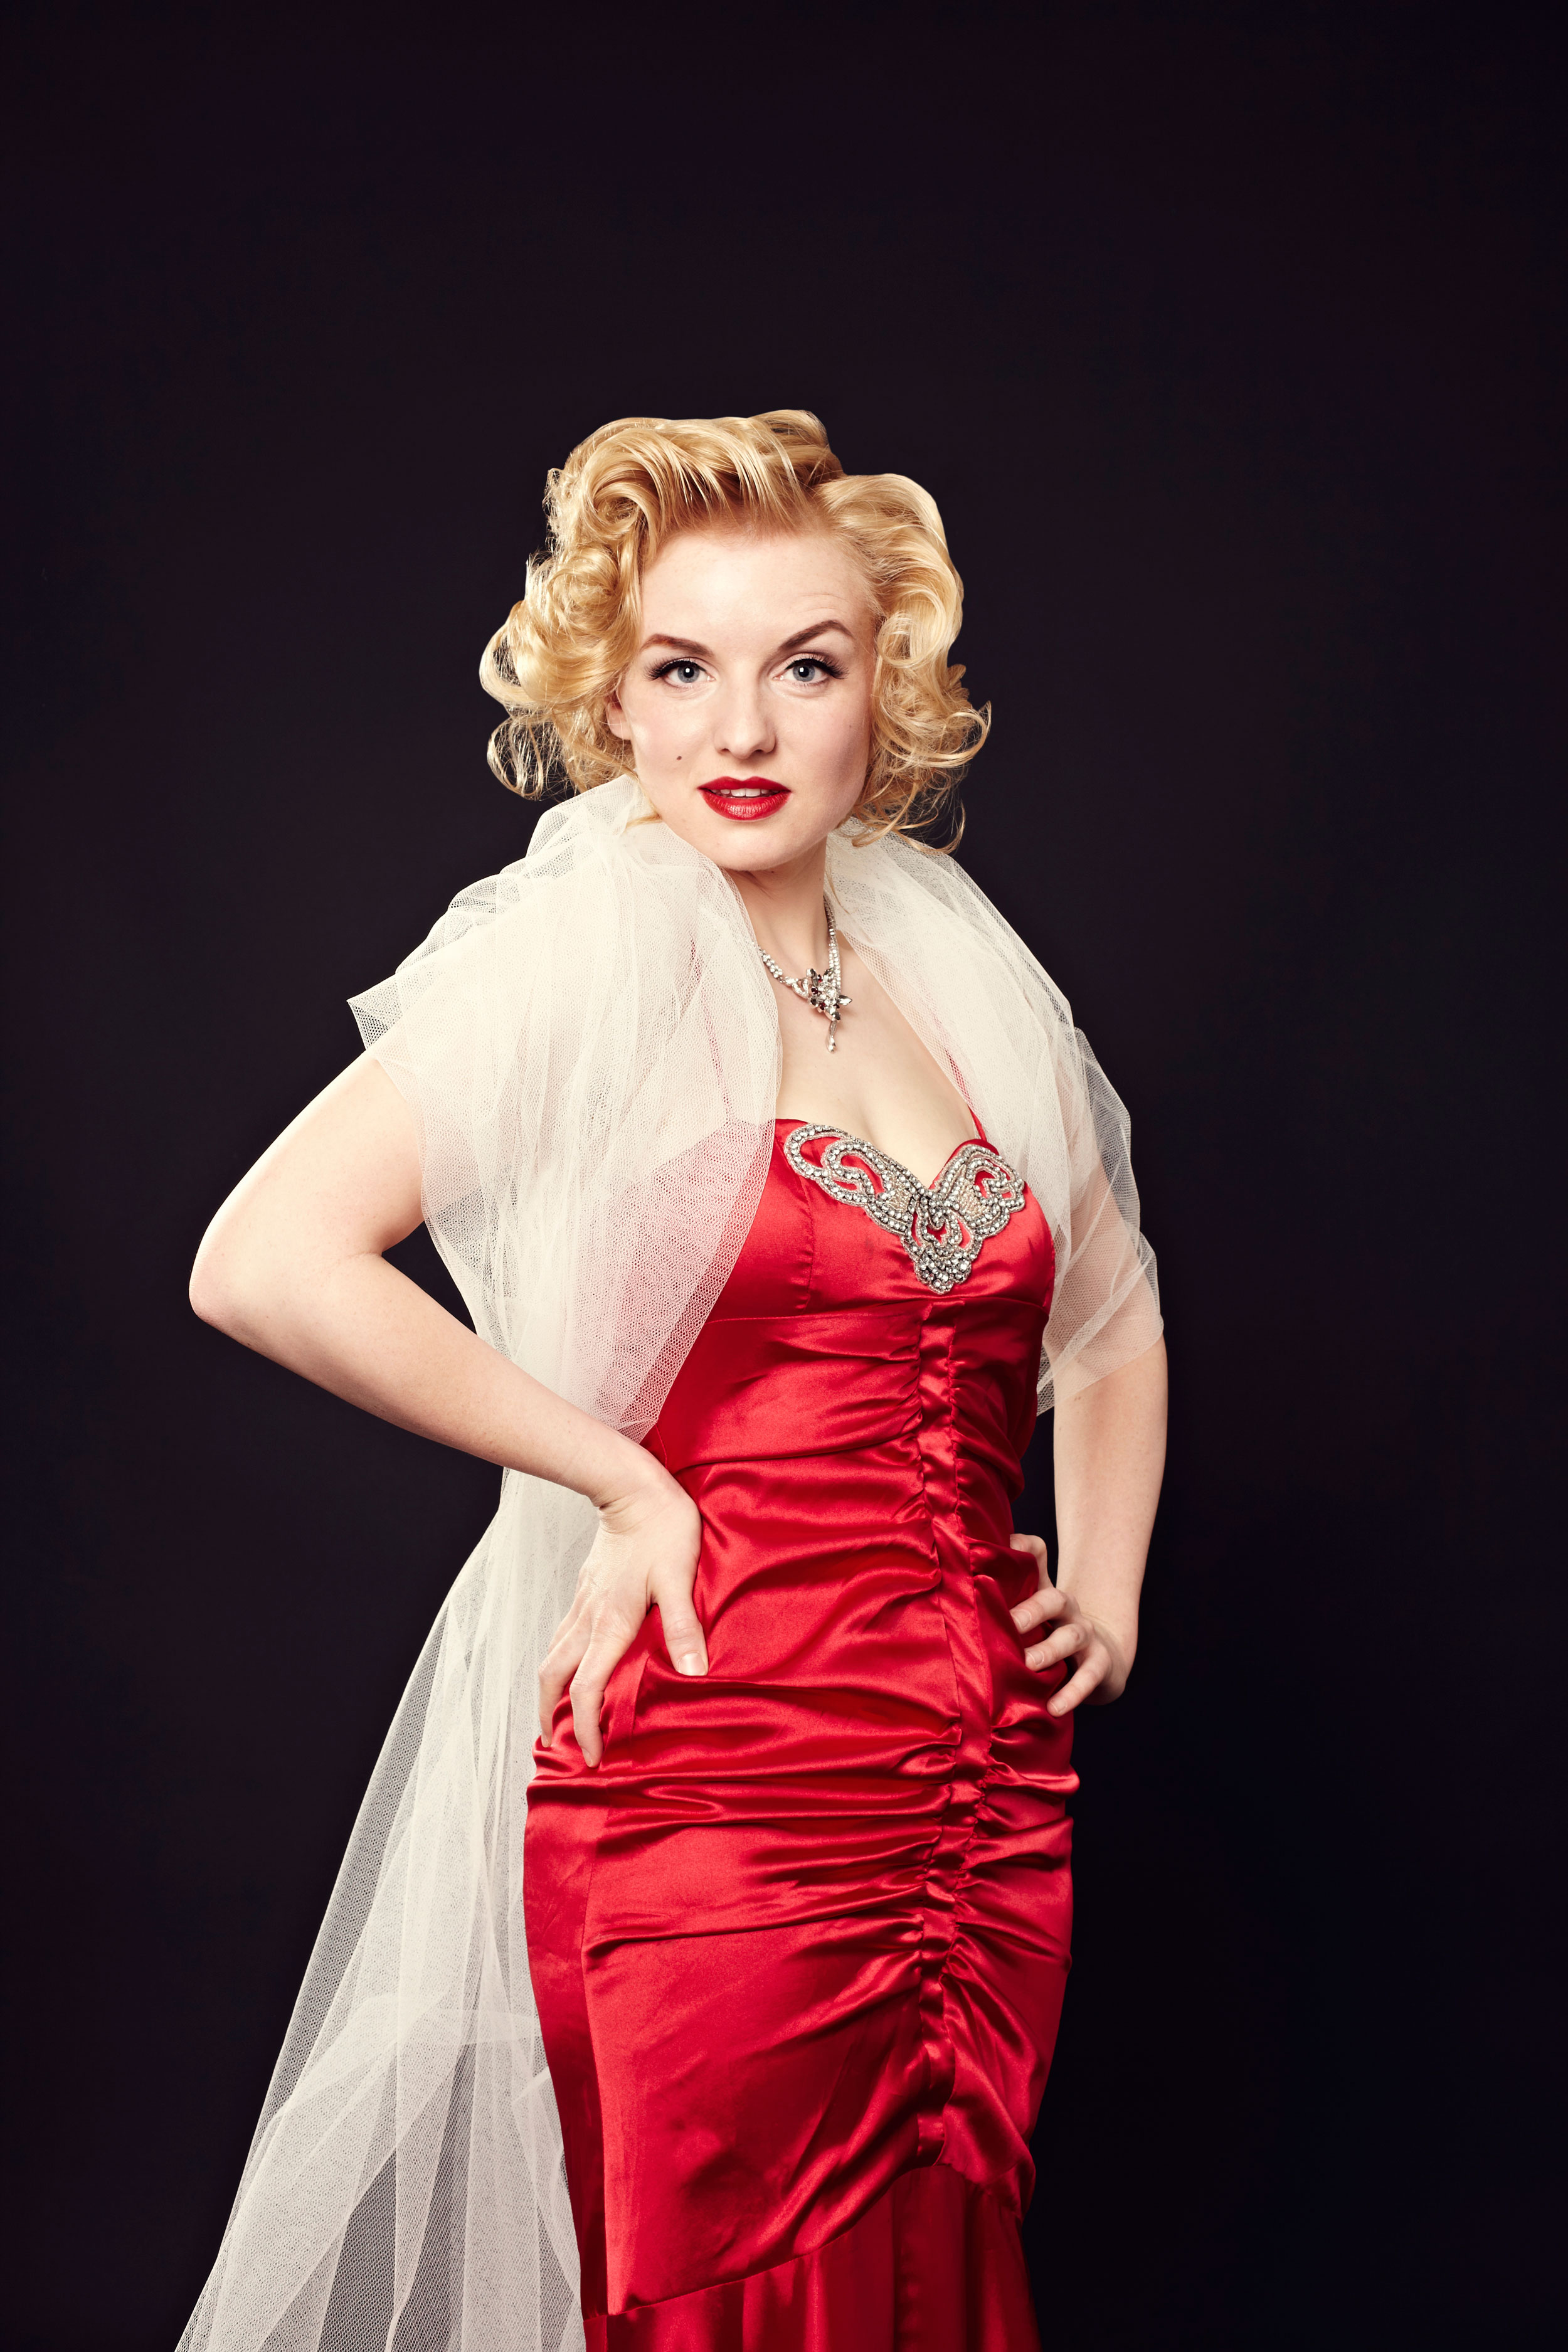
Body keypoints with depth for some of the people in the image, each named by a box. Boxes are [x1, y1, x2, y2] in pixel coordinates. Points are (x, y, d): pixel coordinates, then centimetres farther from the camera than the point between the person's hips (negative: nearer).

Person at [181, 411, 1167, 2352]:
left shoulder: (961, 975, 11)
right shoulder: (578, 958, -7)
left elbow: (1109, 1311, 28)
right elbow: (264, 1262, -19)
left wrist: (1108, 1576, 13)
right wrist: (616, 1474, -13)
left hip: (993, 1808, 6)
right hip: (710, 1805, -6)